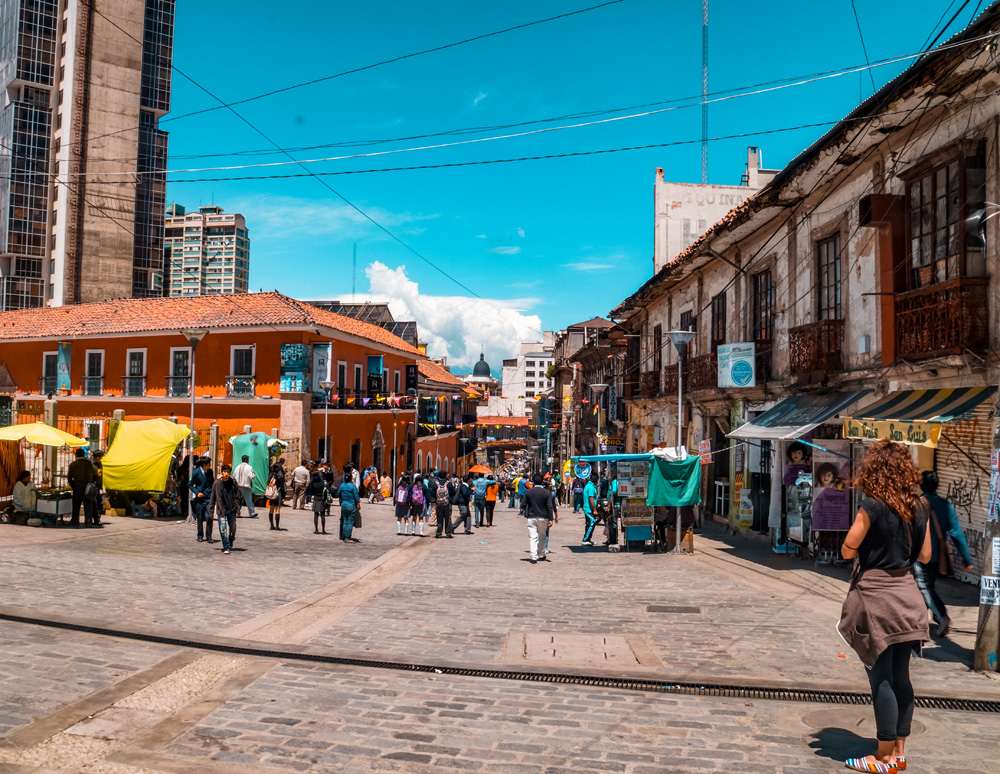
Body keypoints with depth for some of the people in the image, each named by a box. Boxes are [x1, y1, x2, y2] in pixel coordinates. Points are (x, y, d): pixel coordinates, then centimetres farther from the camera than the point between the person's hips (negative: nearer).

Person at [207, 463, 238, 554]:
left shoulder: (233, 482, 1)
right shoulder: (217, 483, -3)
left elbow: (237, 496, 7)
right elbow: (212, 498, 3)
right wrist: (211, 512, 3)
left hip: (232, 510, 2)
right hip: (221, 510, -2)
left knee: (233, 529, 7)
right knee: (223, 529, -9)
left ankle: (230, 545, 27)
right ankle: (226, 547, 0)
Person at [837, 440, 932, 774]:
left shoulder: (872, 506, -15)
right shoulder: (919, 508, 2)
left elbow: (847, 551, -10)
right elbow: (925, 556, 11)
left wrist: (859, 526, 6)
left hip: (875, 594, -6)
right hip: (906, 595, 6)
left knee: (881, 679, 1)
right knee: (900, 677, 13)